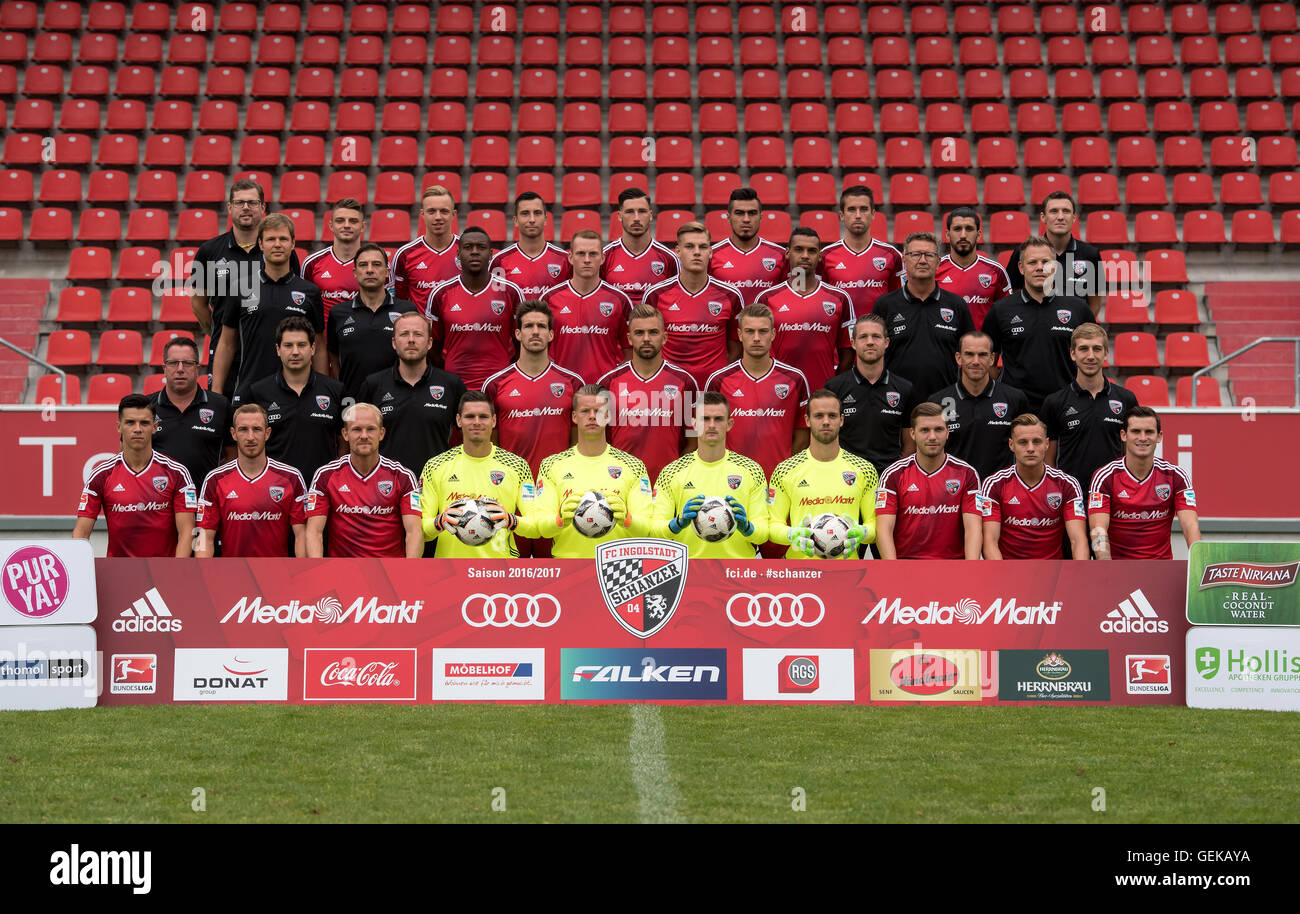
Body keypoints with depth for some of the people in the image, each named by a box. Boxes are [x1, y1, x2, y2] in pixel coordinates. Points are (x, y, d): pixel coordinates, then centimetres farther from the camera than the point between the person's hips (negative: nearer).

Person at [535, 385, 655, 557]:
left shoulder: (632, 466, 8)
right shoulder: (552, 465, 9)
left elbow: (645, 529, 1)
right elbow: (541, 527, 2)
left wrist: (625, 518, -18)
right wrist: (562, 519, -17)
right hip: (567, 559, 0)